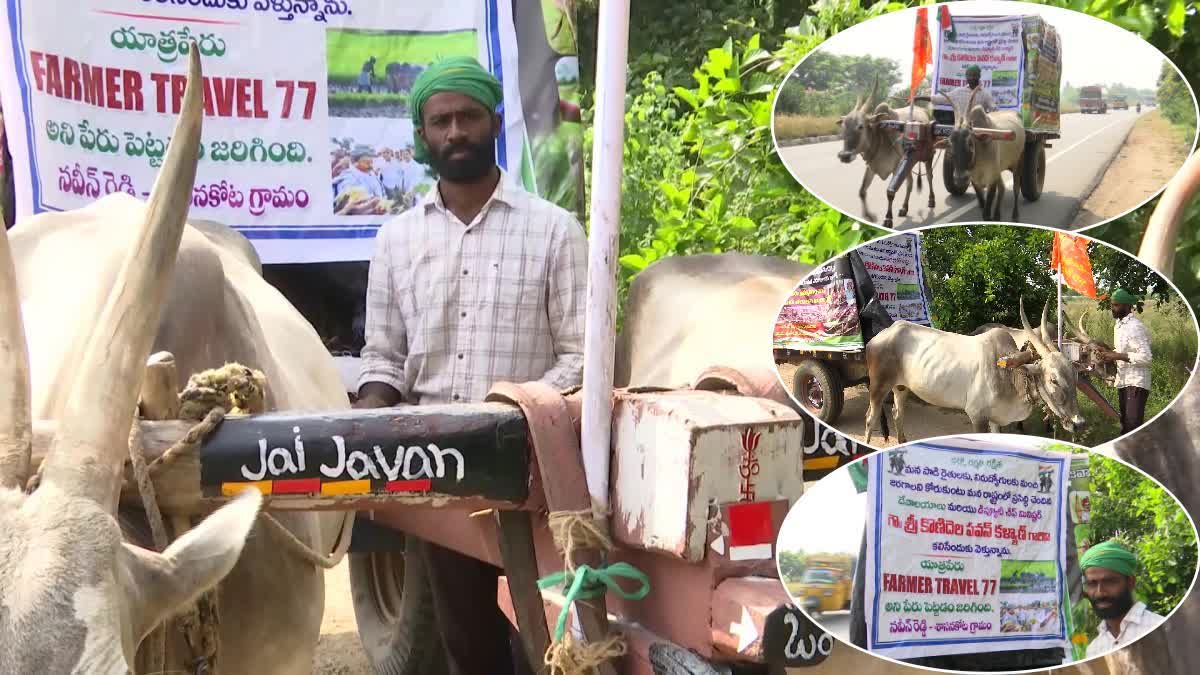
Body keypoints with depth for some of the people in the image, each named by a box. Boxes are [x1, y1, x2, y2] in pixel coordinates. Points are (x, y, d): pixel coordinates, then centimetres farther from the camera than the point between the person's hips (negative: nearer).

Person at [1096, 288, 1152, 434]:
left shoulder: (1135, 327, -16)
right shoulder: (1118, 326, 14)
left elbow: (1145, 357, -22)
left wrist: (1117, 356, -22)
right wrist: (1110, 354, 6)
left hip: (1136, 383, -10)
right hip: (1123, 382, 10)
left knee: (1133, 424, -16)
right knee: (1125, 423, 15)